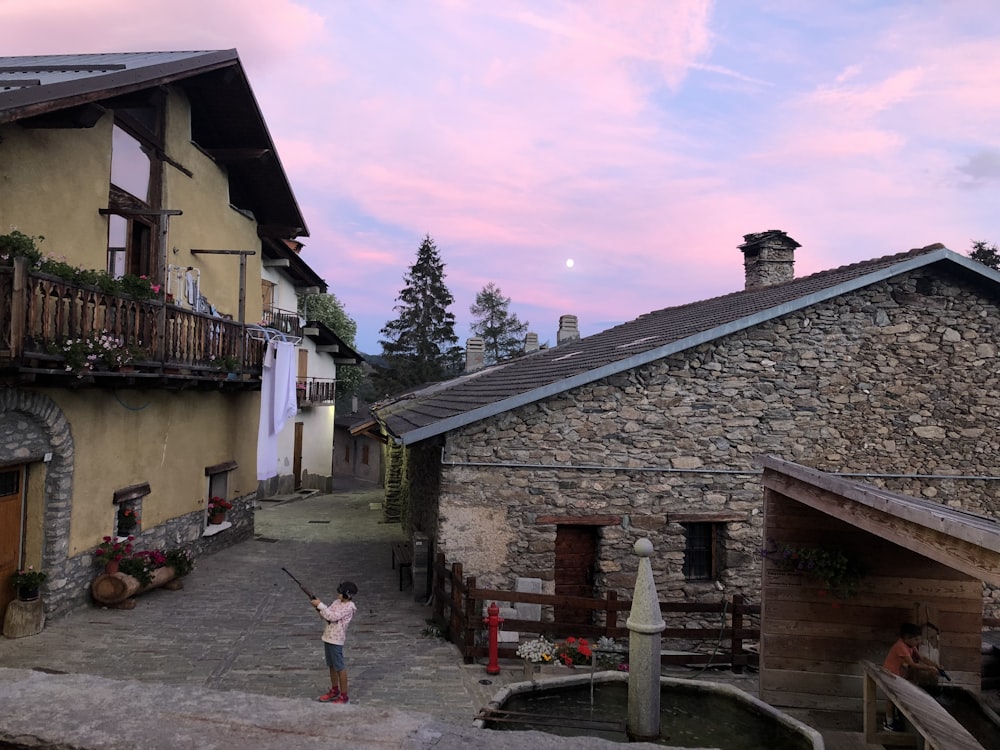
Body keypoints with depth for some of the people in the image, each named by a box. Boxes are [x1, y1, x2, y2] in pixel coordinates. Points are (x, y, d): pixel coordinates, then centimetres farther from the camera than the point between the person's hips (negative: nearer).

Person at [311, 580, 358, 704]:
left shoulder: (349, 607, -18)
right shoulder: (337, 602, 8)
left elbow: (332, 616, -25)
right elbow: (326, 615, 10)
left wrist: (320, 605, -20)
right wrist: (318, 607, -7)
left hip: (336, 640, -9)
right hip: (328, 638, 9)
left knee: (340, 667, 0)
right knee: (332, 666, 19)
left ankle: (343, 696, 8)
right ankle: (334, 691, 34)